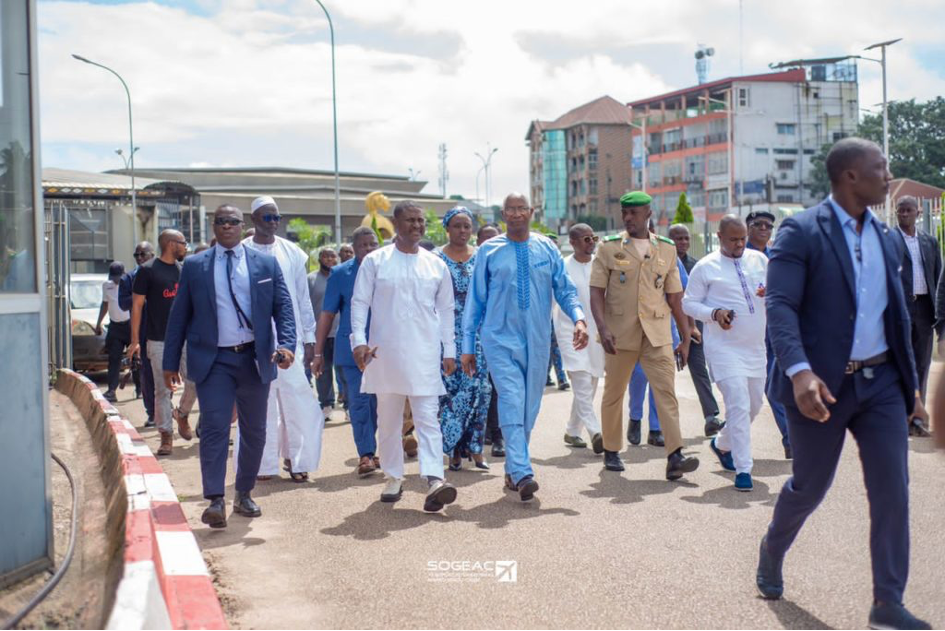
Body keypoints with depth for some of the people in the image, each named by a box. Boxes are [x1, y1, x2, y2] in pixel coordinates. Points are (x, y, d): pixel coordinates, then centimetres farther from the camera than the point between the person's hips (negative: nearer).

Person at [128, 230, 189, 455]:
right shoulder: (148, 270, -3)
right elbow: (137, 305, -2)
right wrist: (135, 341, -6)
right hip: (159, 341, -4)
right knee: (163, 390, -1)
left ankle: (182, 415, 24)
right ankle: (166, 435, 8)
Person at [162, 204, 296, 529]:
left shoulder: (266, 264, 4)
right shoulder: (194, 265, 4)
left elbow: (283, 307, 2)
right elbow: (179, 315, 6)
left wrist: (286, 344, -15)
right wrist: (170, 362, 3)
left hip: (255, 358, 2)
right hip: (213, 360, -2)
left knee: (254, 431, 10)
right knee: (214, 428, -11)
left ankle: (244, 494, 25)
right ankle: (215, 501, -10)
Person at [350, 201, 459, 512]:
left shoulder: (436, 265, 8)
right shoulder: (375, 261, 2)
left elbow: (445, 309, 12)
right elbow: (360, 302, 2)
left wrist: (449, 350, 9)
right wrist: (359, 340, -10)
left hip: (424, 354, 0)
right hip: (385, 352, 0)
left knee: (428, 417, -8)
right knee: (388, 419, 9)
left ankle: (435, 479, -17)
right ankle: (394, 477, 21)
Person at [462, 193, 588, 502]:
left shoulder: (547, 249, 6)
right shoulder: (489, 251, 2)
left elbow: (565, 290, 5)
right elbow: (476, 299, 5)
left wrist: (579, 318, -15)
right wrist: (468, 346, 3)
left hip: (537, 341, 3)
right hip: (500, 340, -3)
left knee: (530, 407, 9)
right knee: (512, 402, -16)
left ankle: (513, 470, 24)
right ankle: (522, 474, -22)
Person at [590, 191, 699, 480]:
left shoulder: (667, 249, 8)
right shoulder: (609, 248, 1)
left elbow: (674, 298, 11)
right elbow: (596, 293, -4)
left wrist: (685, 338, 10)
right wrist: (603, 328, -18)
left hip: (657, 333, 1)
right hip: (620, 333, -1)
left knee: (666, 390, -11)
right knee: (614, 393, 10)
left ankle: (675, 457, -15)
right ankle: (611, 451, 26)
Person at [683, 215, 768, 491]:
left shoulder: (759, 259, 9)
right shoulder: (706, 267, -4)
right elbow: (689, 303, -1)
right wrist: (714, 313, -19)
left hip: (756, 346, 6)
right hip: (725, 347, -6)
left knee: (754, 404, 16)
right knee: (738, 406, -15)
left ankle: (722, 443, 40)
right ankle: (743, 469, -9)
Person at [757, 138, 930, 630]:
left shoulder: (885, 237, 10)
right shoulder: (800, 232, -10)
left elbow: (897, 313, 16)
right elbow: (780, 306, -19)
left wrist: (911, 380, 15)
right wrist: (799, 371, -32)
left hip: (880, 381, 5)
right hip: (822, 384, -5)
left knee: (892, 490, 0)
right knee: (810, 485, 9)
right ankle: (772, 550, 39)